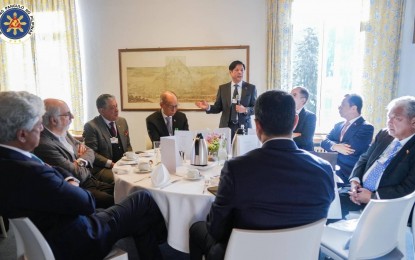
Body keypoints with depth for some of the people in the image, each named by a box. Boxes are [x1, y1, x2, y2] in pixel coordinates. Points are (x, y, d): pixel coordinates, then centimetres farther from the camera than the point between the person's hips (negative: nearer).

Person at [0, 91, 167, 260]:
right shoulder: (30, 173, -33)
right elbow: (87, 203, -23)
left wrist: (69, 181, -8)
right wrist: (73, 186, -3)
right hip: (74, 244, -9)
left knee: (141, 220, 17)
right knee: (143, 200, 2)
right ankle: (165, 238, 28)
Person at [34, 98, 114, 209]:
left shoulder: (64, 133, 5)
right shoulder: (44, 145, -22)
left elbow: (89, 151, 13)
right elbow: (78, 175, -22)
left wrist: (81, 161, -9)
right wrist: (85, 167, 1)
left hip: (92, 182, 8)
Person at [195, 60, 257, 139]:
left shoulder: (251, 88, 3)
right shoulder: (222, 88, 6)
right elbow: (218, 108, 5)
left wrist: (245, 110, -17)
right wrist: (208, 107, -14)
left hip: (244, 126, 0)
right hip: (226, 126, 1)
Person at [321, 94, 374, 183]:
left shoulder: (366, 127, -6)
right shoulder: (338, 125, 16)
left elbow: (353, 148, -19)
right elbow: (324, 142, 4)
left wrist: (334, 146, -3)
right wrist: (336, 146, -17)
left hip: (349, 174, -6)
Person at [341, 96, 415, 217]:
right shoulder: (384, 134, 9)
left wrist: (373, 196, -17)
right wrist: (355, 181, -5)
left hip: (383, 203, -6)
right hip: (359, 190, 6)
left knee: (338, 204, -26)